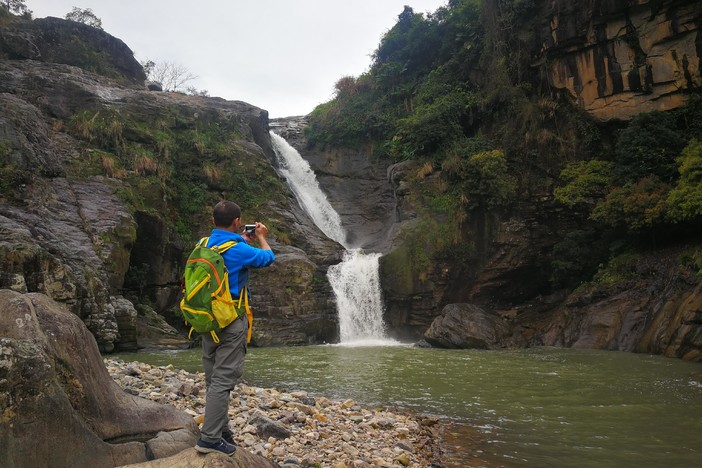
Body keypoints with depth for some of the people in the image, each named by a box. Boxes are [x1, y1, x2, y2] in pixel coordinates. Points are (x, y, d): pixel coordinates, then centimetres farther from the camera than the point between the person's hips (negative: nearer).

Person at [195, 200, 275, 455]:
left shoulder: (204, 244, 4)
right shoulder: (238, 249, -17)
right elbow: (268, 257, 1)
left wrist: (244, 241, 29)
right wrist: (261, 237, 18)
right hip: (231, 322, -8)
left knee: (214, 379, 15)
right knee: (223, 380, -4)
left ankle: (221, 430, 27)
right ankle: (209, 438, -2)